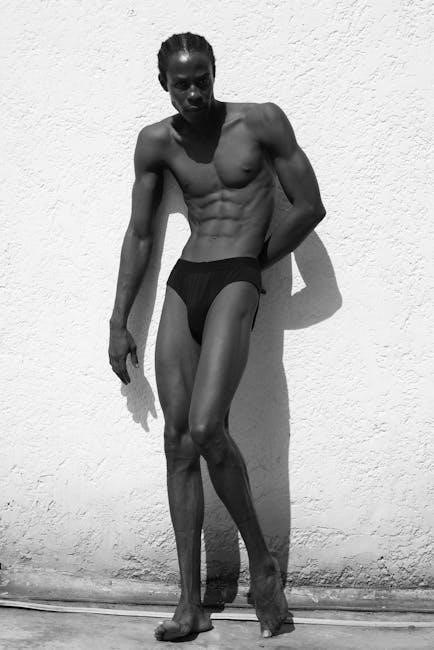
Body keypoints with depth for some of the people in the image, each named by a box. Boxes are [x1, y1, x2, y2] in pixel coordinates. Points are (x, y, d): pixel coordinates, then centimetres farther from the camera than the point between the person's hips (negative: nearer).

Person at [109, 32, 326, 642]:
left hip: (235, 282, -5)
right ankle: (191, 603, 6)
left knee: (205, 429, -22)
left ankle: (262, 559, 1)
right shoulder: (156, 142, 11)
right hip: (182, 283, 5)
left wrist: (253, 266, 5)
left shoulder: (261, 121, -1)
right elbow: (139, 235, 15)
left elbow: (311, 207, 0)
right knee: (177, 442, 0)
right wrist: (119, 323, 12)